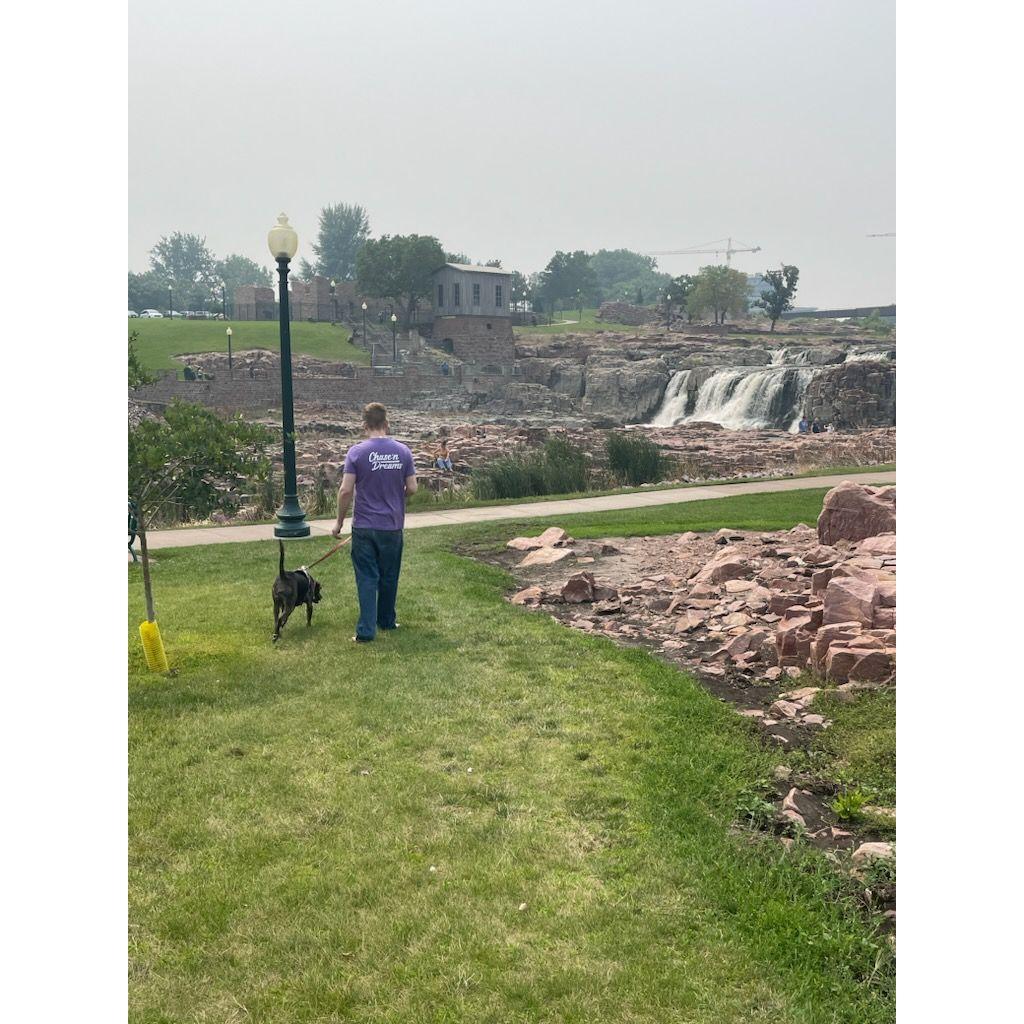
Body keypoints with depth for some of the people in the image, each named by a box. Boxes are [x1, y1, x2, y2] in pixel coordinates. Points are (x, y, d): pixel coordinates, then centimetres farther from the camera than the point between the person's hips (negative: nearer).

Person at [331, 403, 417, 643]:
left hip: (365, 526, -2)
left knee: (367, 578, 2)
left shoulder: (357, 452, -10)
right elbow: (412, 488, 0)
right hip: (393, 527, 2)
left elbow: (346, 491, -12)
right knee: (389, 577, 16)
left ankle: (366, 630, -1)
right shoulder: (403, 451, -2)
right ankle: (387, 621, 31)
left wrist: (339, 523, -1)